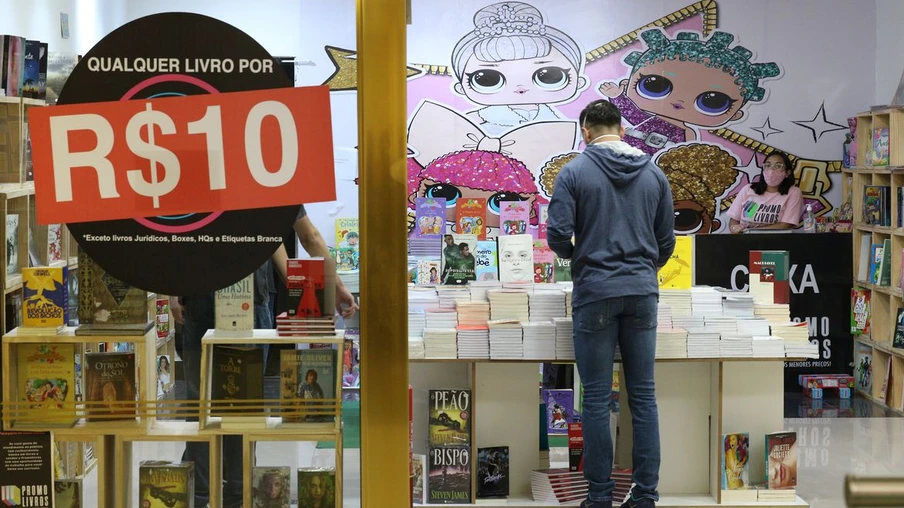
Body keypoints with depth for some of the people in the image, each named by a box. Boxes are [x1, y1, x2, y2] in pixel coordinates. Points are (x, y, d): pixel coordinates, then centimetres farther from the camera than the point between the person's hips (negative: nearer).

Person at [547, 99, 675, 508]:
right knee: (643, 397, 7)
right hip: (643, 292, 3)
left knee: (597, 399, 2)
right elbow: (666, 240, 12)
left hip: (595, 293, -3)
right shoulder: (653, 174, 8)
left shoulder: (575, 172, -3)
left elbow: (558, 233, -10)